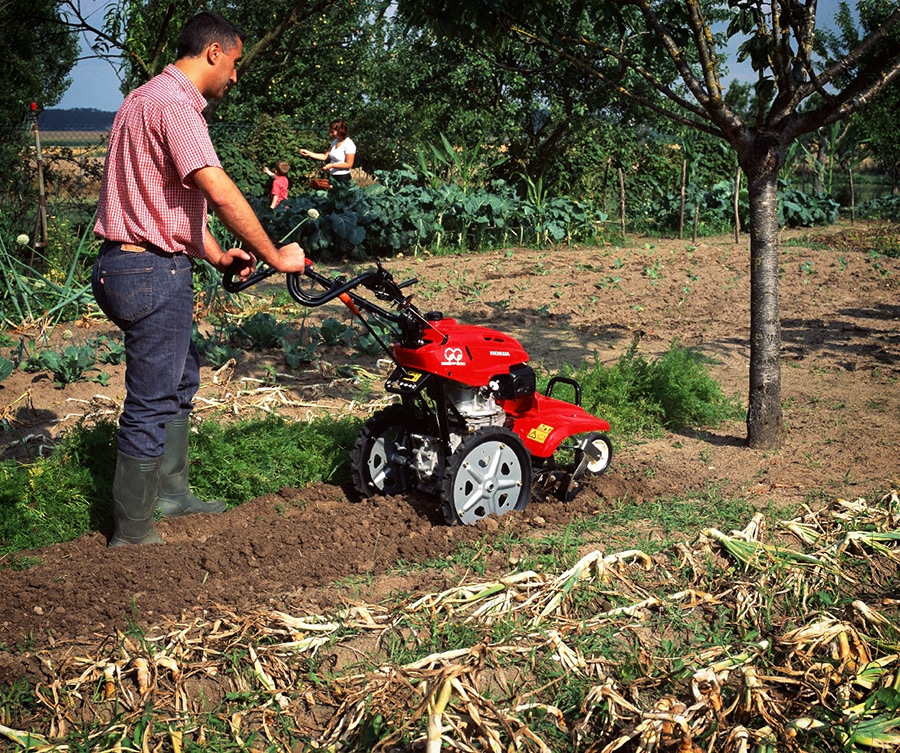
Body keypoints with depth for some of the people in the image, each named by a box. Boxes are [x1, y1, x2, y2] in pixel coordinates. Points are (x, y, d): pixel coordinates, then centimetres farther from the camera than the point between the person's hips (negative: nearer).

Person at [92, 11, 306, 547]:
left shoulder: (152, 98, 17)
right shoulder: (174, 104, -17)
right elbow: (221, 194, -24)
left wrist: (218, 257, 12)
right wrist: (275, 256, -15)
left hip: (130, 264, 11)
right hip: (152, 272, -11)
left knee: (181, 377, 23)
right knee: (151, 403, -3)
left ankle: (171, 493, 33)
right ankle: (132, 531, 8)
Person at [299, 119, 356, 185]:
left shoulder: (349, 144, -15)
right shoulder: (334, 142, 12)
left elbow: (348, 164, -17)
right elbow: (325, 157, 13)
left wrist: (331, 165, -20)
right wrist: (309, 153, 7)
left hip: (342, 179, -8)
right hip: (332, 177, 8)